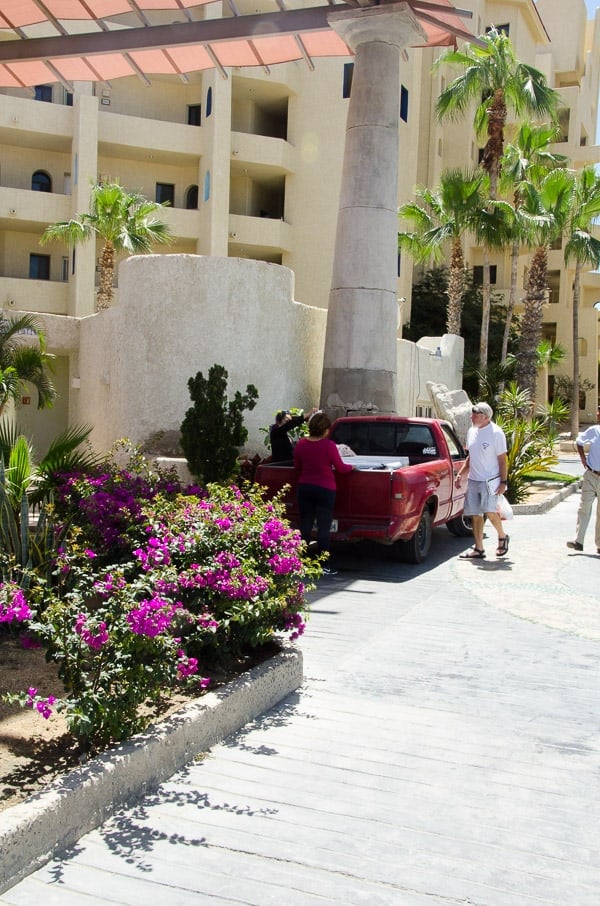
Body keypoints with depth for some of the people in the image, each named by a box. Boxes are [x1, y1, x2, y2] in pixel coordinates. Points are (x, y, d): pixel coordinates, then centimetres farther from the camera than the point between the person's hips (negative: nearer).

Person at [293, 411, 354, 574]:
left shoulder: (301, 443, -1)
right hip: (325, 489, -4)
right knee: (323, 528, 2)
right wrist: (351, 467, 11)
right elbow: (340, 467, -8)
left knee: (305, 525, 11)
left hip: (304, 487, 4)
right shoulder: (328, 445, -14)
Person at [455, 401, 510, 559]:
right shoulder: (472, 431, 12)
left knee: (489, 511, -17)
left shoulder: (496, 433, -9)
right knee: (475, 514, 5)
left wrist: (503, 482, -13)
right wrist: (460, 474, 12)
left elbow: (502, 460, -9)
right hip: (473, 480, 7)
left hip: (490, 480, -7)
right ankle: (478, 549, 12)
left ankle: (502, 537, 10)